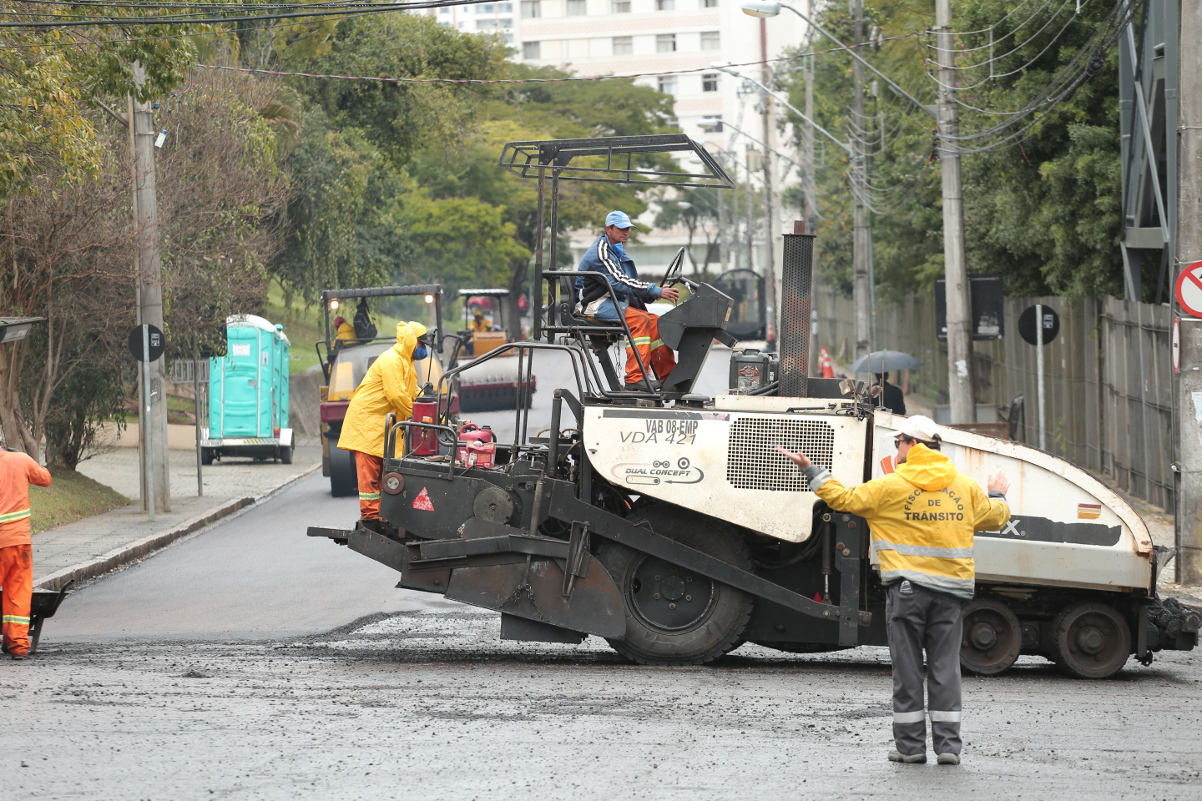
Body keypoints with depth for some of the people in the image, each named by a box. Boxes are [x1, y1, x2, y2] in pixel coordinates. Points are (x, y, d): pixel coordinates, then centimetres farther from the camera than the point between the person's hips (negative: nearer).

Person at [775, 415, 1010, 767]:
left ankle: (910, 744, 4)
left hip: (907, 587, -3)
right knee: (945, 669, 5)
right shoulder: (965, 486, 7)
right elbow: (994, 517, 20)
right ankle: (948, 745, 1)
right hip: (951, 589, 3)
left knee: (907, 668, 3)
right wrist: (998, 496, 42)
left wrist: (811, 469, 12)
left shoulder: (891, 486, -5)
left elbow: (843, 499, 1)